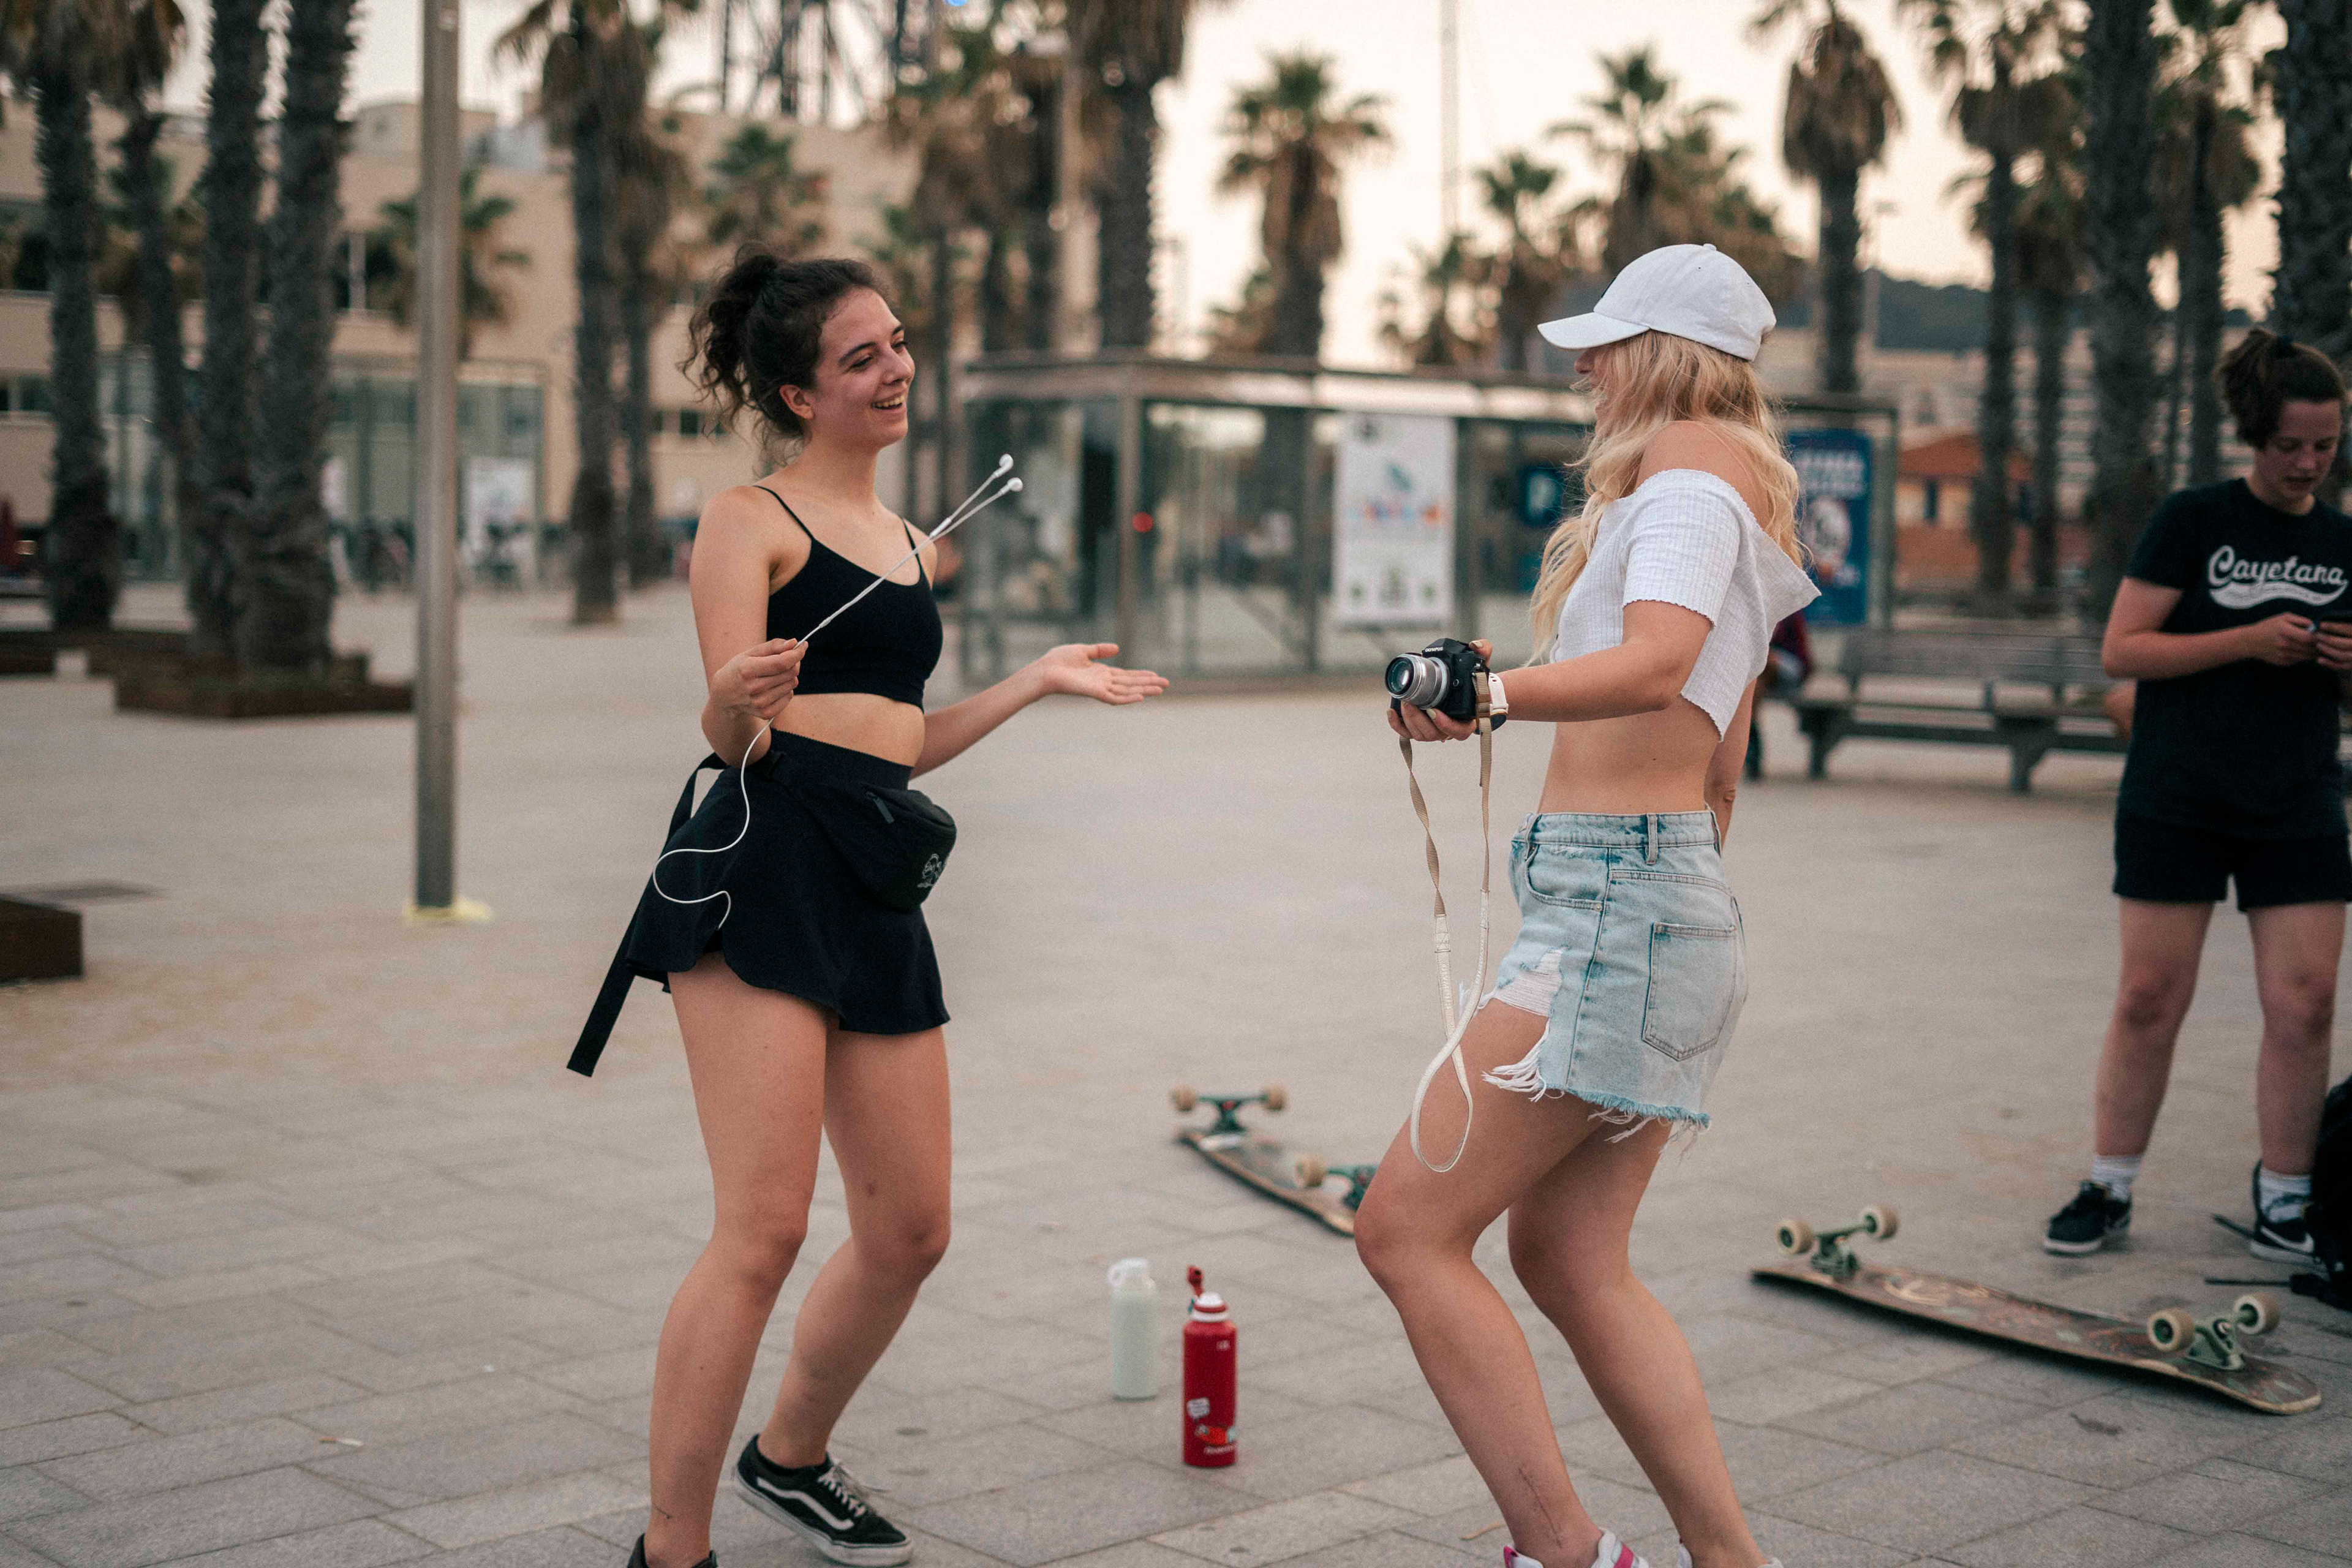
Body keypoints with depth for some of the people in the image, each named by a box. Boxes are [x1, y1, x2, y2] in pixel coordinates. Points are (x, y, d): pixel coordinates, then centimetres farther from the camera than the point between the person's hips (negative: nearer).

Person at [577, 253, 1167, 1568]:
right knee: (765, 1231, -14)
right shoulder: (753, 519, 0)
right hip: (764, 867, -8)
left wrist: (1038, 683, 26)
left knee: (913, 1233, 10)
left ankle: (792, 1456, 34)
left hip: (875, 892, 8)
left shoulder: (914, 544, 23)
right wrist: (736, 705, -31)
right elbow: (734, 734, -8)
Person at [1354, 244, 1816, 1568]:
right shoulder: (1751, 495, 23)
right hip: (1681, 902, 10)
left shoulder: (1690, 467, -7)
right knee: (1571, 1260, 11)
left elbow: (1655, 663, -29)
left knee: (1408, 1227, -8)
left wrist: (1492, 695, -43)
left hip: (1617, 899, -10)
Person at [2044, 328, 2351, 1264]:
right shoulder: (2194, 521, -2)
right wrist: (2251, 640, -17)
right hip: (2176, 800, -3)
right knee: (2150, 999, 0)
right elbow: (2121, 649, -8)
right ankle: (2109, 1192, 12)